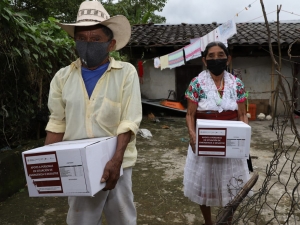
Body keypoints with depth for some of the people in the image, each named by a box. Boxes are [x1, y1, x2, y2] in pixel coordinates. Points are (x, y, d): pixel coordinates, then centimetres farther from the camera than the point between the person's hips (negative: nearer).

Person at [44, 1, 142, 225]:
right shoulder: (63, 76, 3)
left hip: (115, 162, -2)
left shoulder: (126, 73, -6)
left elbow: (129, 121, -12)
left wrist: (116, 160, -22)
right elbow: (57, 123, 6)